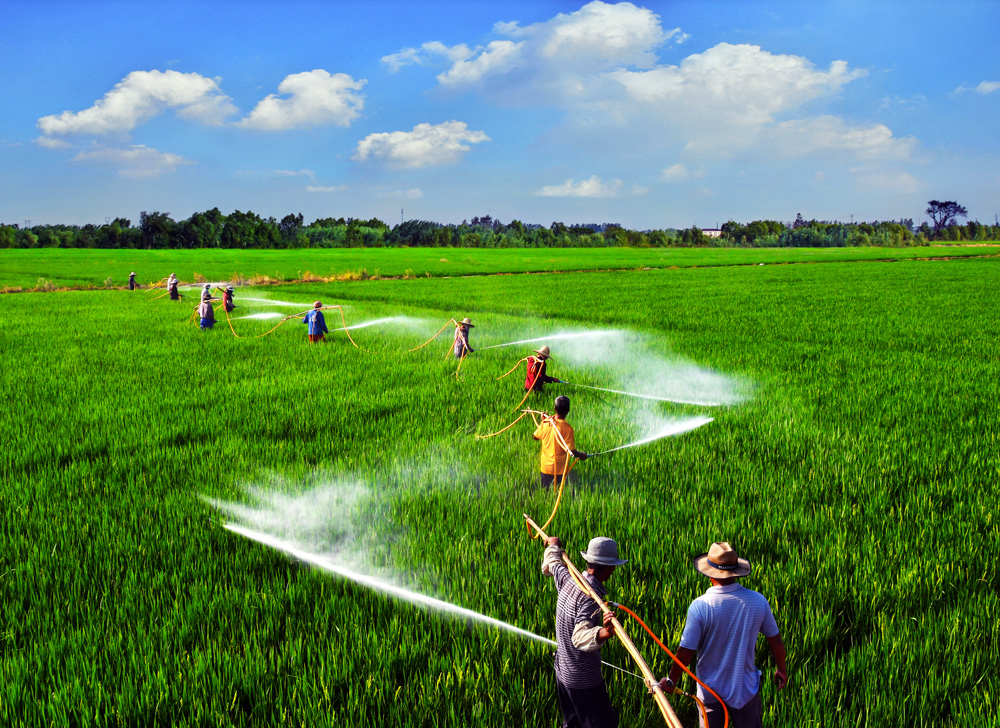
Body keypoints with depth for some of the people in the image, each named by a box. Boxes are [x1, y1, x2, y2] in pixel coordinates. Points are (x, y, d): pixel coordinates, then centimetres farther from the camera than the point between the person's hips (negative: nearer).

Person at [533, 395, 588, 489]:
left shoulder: (546, 422, -7)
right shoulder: (567, 428, -21)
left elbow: (535, 436, 11)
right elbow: (571, 450, -20)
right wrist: (582, 455, 0)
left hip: (545, 467, 4)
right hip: (559, 469, -4)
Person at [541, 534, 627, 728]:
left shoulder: (567, 579, -4)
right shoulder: (590, 597, -27)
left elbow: (550, 565, 19)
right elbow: (580, 636, -40)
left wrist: (553, 546, 39)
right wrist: (602, 634, -59)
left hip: (563, 673, 9)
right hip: (584, 680, -8)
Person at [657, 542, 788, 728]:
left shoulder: (699, 606, -21)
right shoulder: (758, 601, -13)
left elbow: (686, 651, -18)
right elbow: (775, 639, -1)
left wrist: (671, 681, -2)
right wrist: (782, 669, 18)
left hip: (710, 690, -2)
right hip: (746, 688, 2)